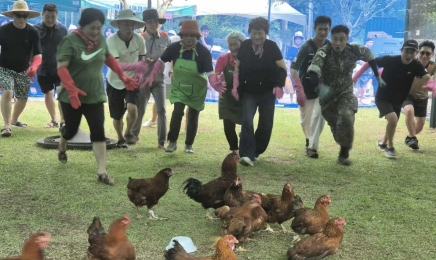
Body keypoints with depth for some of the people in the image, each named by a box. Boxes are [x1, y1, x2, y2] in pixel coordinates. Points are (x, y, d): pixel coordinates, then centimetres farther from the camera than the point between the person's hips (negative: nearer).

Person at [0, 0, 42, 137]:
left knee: (23, 98, 13)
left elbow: (38, 54, -12)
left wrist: (34, 66, -31)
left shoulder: (33, 32, -10)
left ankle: (14, 120, 39)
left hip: (23, 70, 3)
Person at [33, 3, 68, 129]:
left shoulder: (62, 29, -2)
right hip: (43, 68, 1)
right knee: (48, 94, 10)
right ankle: (53, 120, 26)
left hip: (59, 67, -1)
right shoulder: (36, 29, -4)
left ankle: (63, 120, -7)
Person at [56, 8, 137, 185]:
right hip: (72, 97, -4)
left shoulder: (100, 39, 1)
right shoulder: (70, 41, -17)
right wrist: (71, 89, -38)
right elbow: (62, 67, -25)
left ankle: (102, 172, -4)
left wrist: (123, 77, 15)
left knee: (98, 132, -5)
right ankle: (61, 149, 49)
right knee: (71, 129, 13)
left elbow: (109, 59, 18)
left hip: (95, 96, 4)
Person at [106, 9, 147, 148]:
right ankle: (120, 139, 38)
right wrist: (136, 66, -51)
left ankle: (128, 133, 9)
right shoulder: (111, 40, -23)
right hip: (115, 82, -1)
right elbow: (115, 64, -35)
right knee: (117, 116, 8)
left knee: (132, 109, -22)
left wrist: (139, 73, -13)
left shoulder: (140, 40, -14)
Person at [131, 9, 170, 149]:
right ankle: (134, 134, 36)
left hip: (159, 79, 2)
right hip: (144, 79, -2)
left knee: (161, 110, -5)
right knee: (140, 110, 9)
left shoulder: (165, 37, -2)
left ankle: (162, 142, 3)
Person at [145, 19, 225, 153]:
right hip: (179, 88, 0)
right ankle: (172, 142, 1)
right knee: (177, 112, -16)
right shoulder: (174, 47, -16)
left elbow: (210, 72, -24)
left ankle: (189, 144, 26)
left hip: (197, 91, 0)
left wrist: (215, 84, -44)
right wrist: (151, 77, -7)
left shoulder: (203, 52, -22)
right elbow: (161, 61, -1)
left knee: (193, 117, 7)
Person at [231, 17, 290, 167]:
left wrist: (279, 85, -17)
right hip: (248, 92, 0)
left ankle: (256, 151, 25)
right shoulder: (245, 46, -5)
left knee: (266, 124, 7)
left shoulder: (272, 47, -7)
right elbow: (237, 68, 5)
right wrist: (235, 86, -4)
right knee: (247, 122, -14)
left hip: (267, 92, 1)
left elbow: (282, 68, -3)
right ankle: (247, 155, -18)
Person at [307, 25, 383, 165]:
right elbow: (313, 69, -41)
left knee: (346, 119, -23)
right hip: (327, 95, 0)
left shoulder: (353, 50, -14)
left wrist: (377, 75, 10)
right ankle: (344, 147, 36)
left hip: (346, 93, 1)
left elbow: (369, 54, 8)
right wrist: (319, 85, -59)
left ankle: (344, 153, -6)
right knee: (335, 125, 7)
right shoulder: (324, 51, -24)